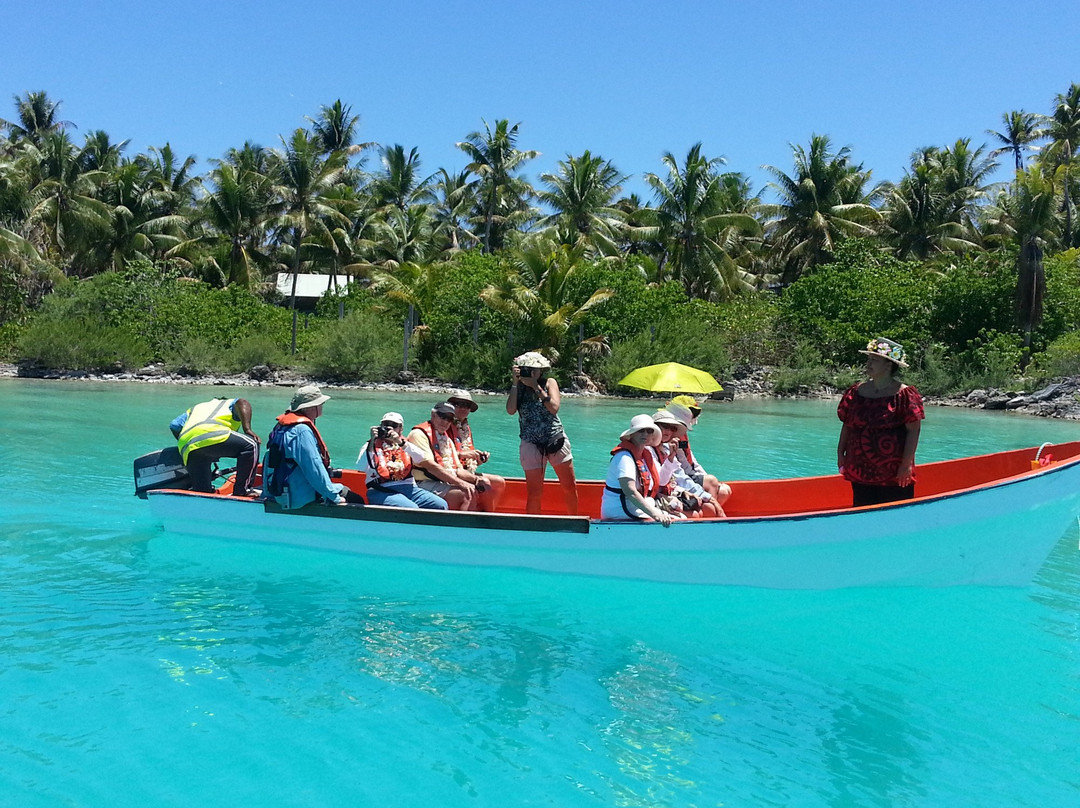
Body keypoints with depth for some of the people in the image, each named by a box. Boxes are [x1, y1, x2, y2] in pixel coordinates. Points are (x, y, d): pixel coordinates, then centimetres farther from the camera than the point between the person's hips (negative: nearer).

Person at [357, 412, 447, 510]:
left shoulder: (404, 444, 21)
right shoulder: (373, 445, 12)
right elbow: (360, 468, -7)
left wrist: (401, 443, -13)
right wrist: (372, 440, -12)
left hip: (408, 488, 5)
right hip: (382, 491, -4)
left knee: (441, 505, -17)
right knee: (412, 509, -34)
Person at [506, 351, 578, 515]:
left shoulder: (549, 383, 3)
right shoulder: (518, 388, 5)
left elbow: (554, 408, -13)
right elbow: (510, 410, -13)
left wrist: (536, 386, -13)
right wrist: (516, 383, -11)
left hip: (556, 440, 1)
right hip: (531, 444, -1)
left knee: (570, 486, 7)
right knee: (534, 493, -5)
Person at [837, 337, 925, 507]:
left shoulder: (904, 394, -7)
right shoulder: (856, 391, 8)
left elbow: (913, 430, -9)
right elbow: (847, 425, 14)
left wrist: (906, 464, -13)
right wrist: (841, 453, 9)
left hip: (894, 475, -5)